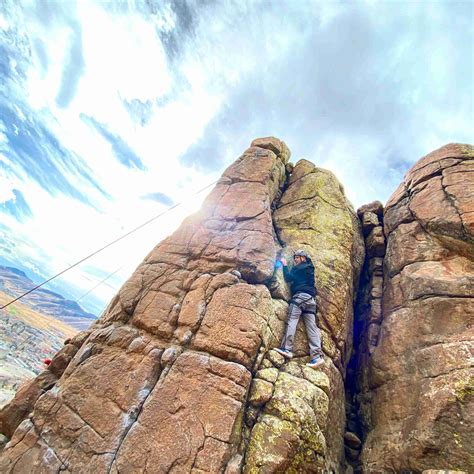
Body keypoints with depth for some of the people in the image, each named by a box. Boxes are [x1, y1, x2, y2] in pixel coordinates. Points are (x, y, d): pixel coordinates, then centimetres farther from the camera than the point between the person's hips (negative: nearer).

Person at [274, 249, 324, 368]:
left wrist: (284, 265, 9)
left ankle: (287, 349, -22)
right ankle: (317, 356, -11)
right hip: (310, 298, 8)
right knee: (311, 326, -3)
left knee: (291, 321, -14)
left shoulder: (299, 267, 4)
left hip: (300, 295, -8)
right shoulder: (309, 268, 29)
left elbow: (288, 278, -2)